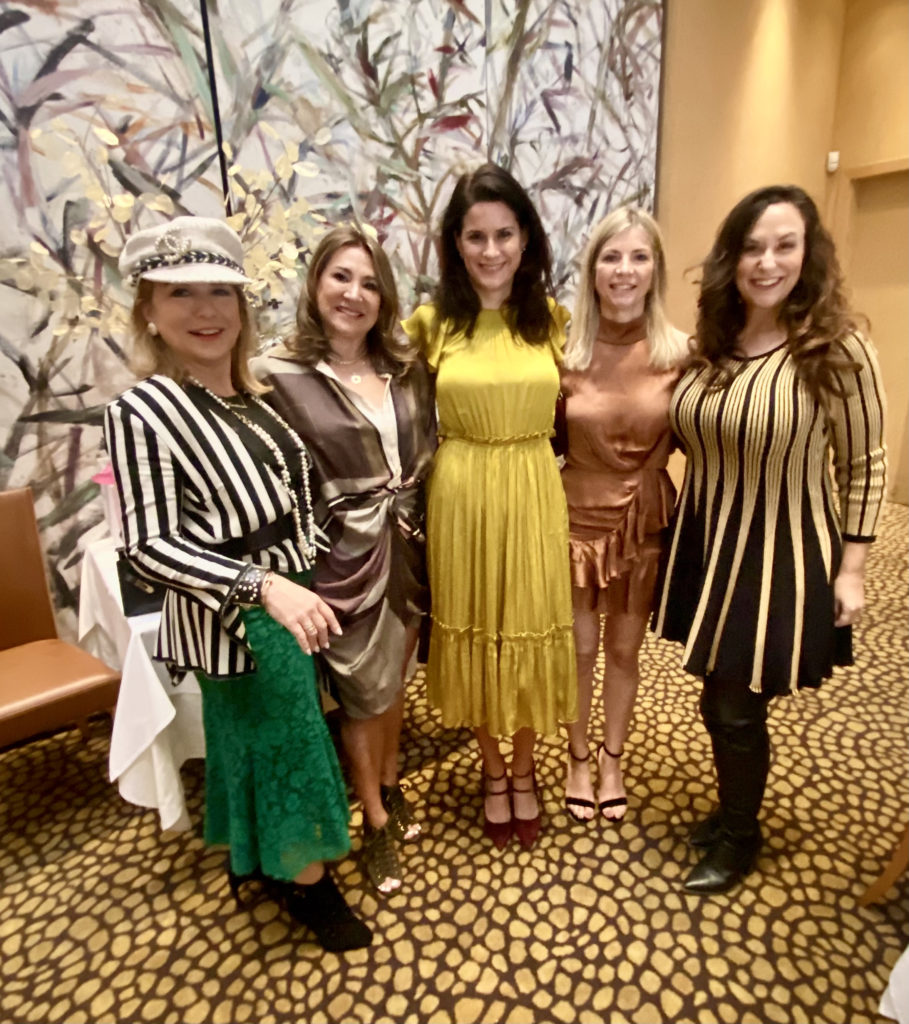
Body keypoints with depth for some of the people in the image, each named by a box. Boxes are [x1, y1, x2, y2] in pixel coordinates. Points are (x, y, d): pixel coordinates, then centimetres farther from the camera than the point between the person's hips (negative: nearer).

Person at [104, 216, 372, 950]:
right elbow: (151, 545, -23)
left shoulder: (255, 389, 2)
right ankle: (306, 878, 37)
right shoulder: (141, 413, -19)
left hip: (292, 599, 7)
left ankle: (256, 863, 49)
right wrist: (263, 586, -33)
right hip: (237, 617, -7)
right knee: (284, 743, 9)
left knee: (256, 738, 24)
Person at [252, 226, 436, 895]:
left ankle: (391, 787, 46)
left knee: (395, 678, 21)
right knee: (363, 691, 12)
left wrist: (419, 529, 5)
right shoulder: (280, 376, -11)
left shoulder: (406, 369, 3)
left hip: (408, 547, 5)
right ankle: (375, 821, 36)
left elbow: (428, 455, 9)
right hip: (343, 556, -4)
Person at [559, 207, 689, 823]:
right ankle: (578, 761, 39)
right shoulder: (565, 350, -10)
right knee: (580, 648, 14)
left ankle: (613, 761, 41)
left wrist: (646, 479, -5)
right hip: (578, 517, -1)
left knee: (624, 649, 17)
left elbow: (684, 436, 2)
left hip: (647, 522, 1)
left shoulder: (678, 352, -8)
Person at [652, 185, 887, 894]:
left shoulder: (837, 348, -12)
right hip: (710, 546, 5)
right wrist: (684, 530, 7)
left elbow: (865, 468, -7)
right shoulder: (712, 343, 3)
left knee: (737, 708, 7)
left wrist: (852, 569, -8)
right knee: (719, 700, 17)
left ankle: (739, 837, 35)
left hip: (781, 556, -5)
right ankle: (734, 808, 45)